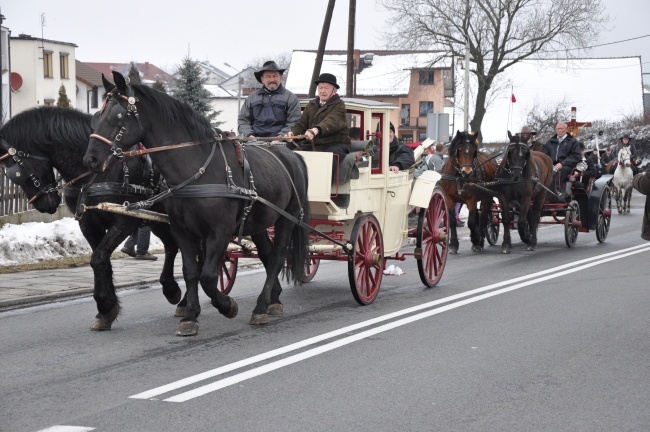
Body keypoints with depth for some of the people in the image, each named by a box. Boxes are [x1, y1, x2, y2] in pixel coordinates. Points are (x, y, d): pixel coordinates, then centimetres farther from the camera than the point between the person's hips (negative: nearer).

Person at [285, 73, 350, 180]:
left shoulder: (339, 105, -3)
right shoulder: (311, 105, 20)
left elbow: (332, 121, -24)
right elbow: (302, 124, 14)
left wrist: (316, 130, -46)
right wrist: (292, 133, -12)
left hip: (336, 144, -6)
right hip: (314, 145, 6)